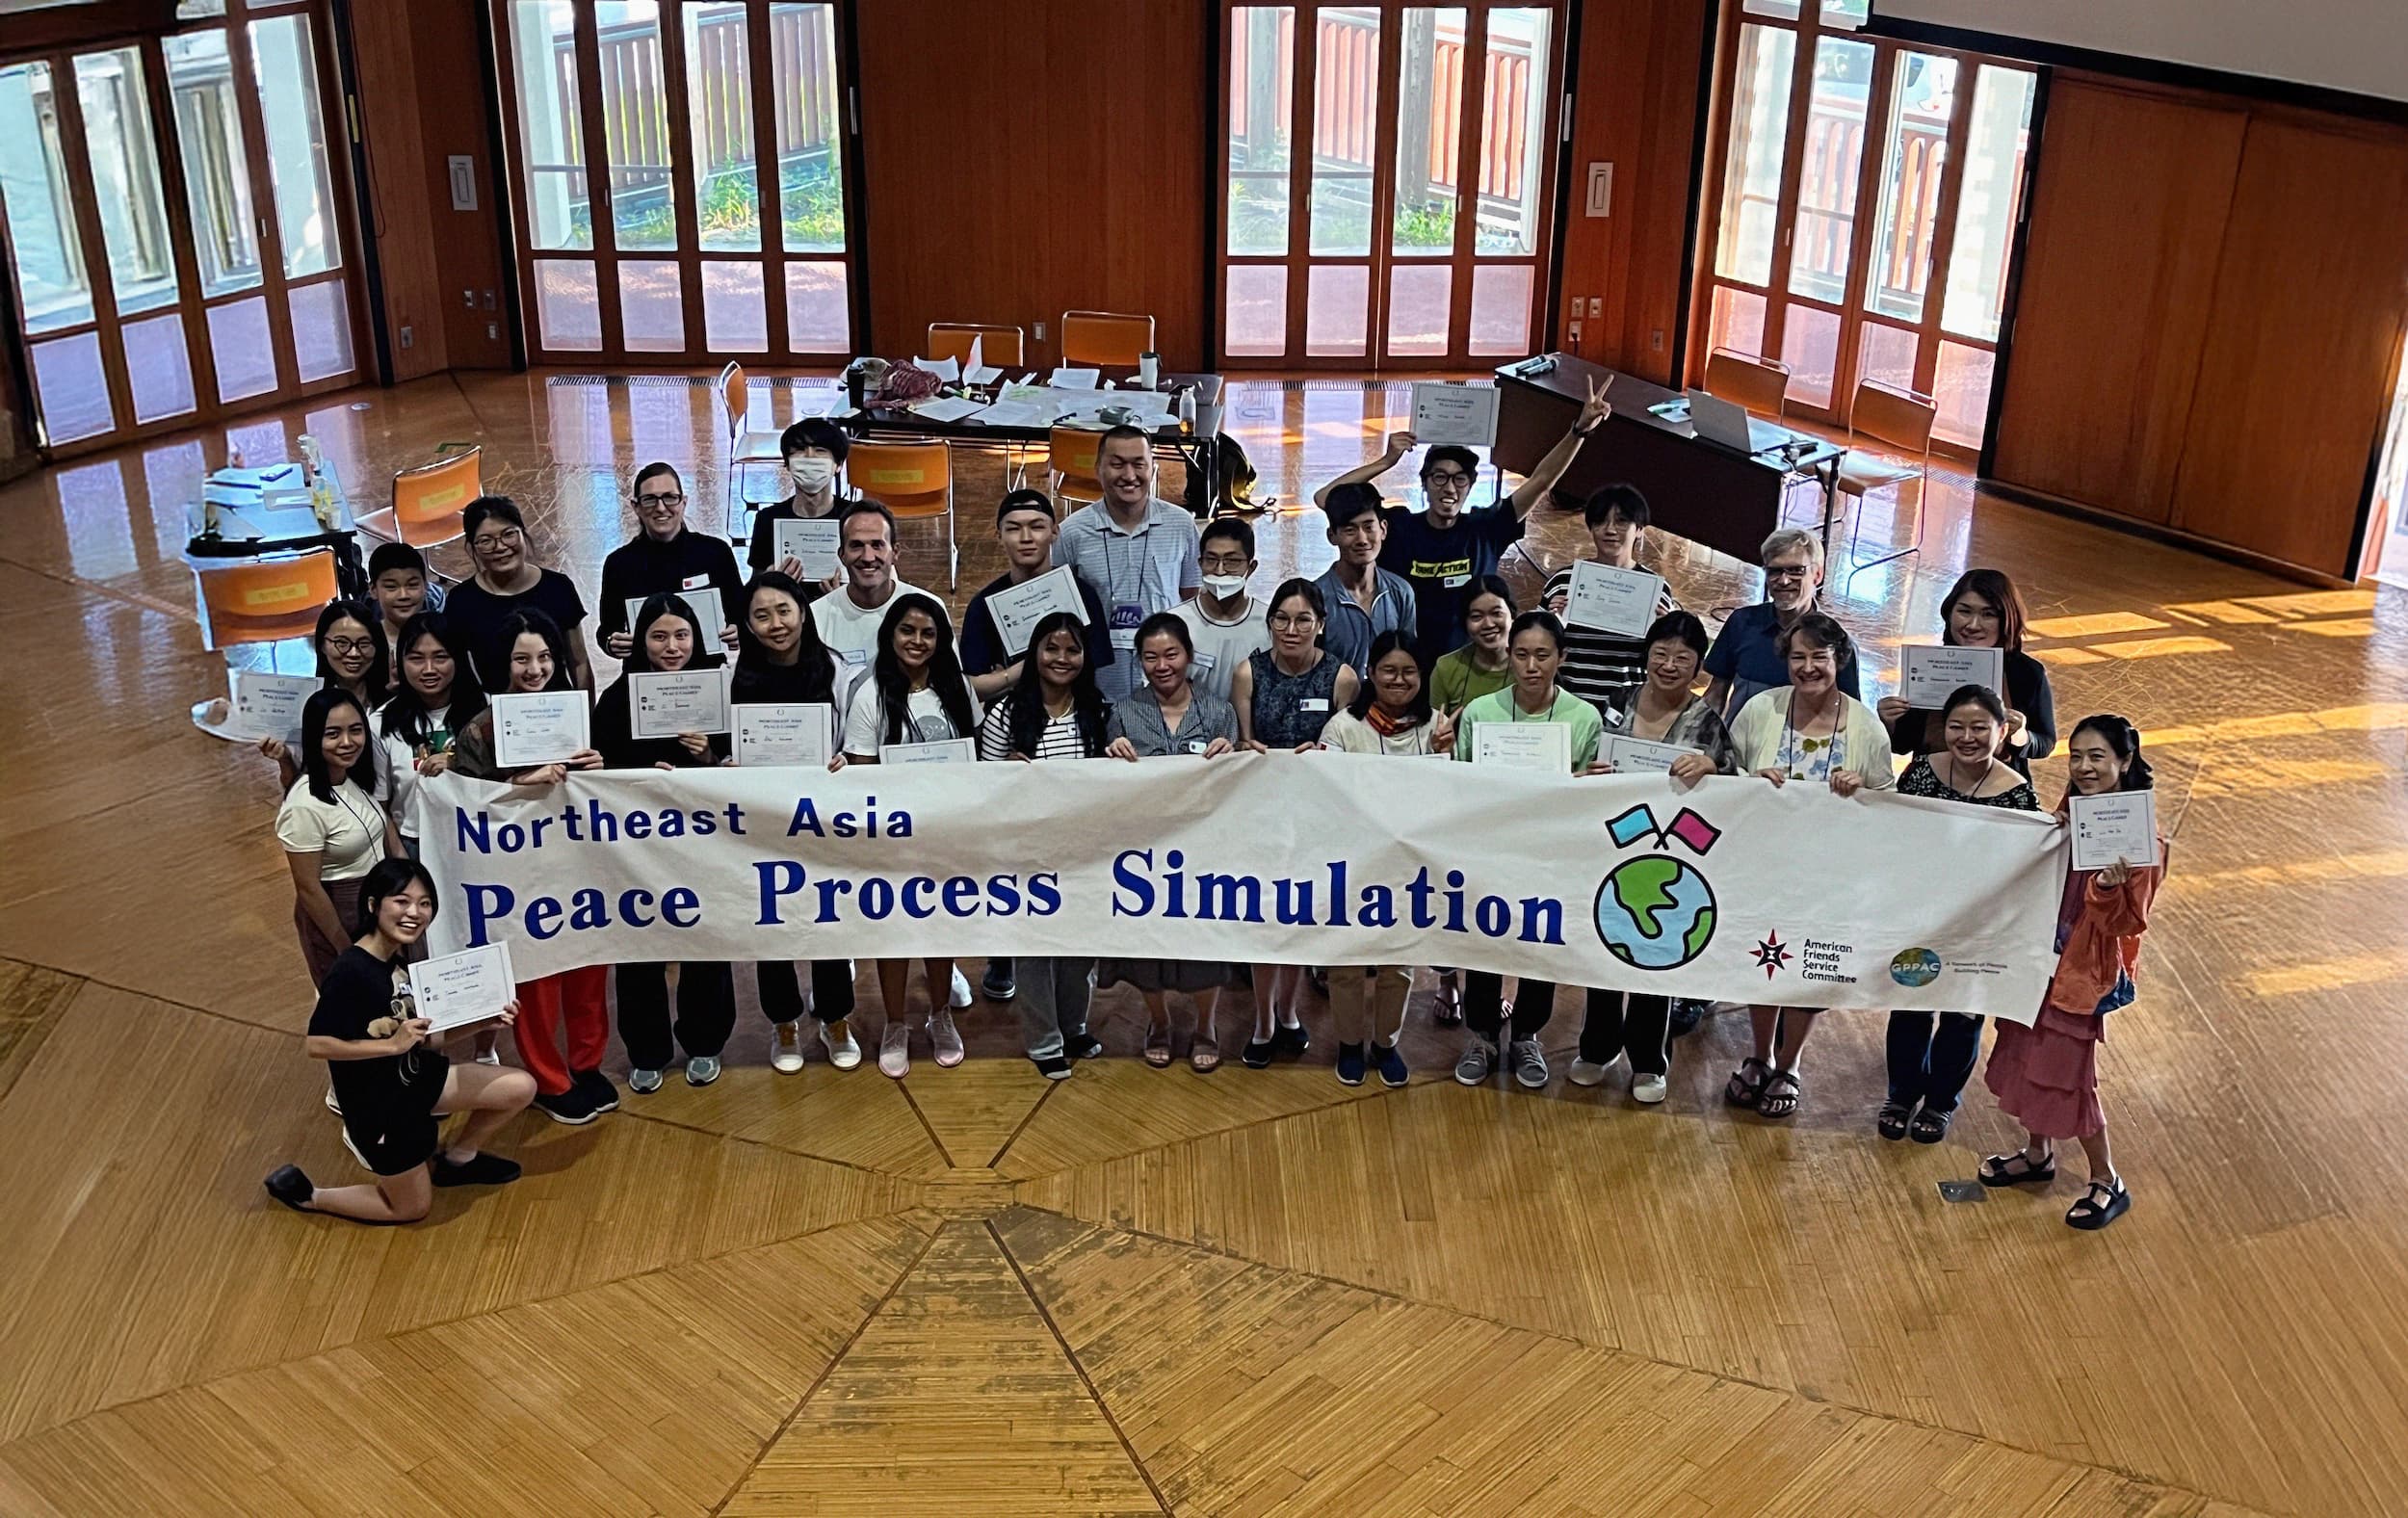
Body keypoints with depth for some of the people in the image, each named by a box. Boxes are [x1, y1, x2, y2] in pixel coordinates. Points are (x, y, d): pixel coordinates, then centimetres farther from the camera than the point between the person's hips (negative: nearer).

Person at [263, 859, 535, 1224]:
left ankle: (456, 1159, 25)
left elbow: (427, 1038, 5)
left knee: (521, 1088, 2)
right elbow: (316, 1044, -26)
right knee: (411, 1208, 10)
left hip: (416, 1078, 7)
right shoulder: (350, 971, -26)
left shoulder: (403, 960, 0)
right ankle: (304, 1192, 24)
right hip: (377, 1103, -7)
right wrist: (393, 1044, -28)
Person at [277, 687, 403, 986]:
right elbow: (308, 887, -21)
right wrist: (346, 949, -15)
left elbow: (390, 840, 8)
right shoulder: (305, 805, -26)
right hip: (336, 914, -7)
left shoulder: (361, 779, -4)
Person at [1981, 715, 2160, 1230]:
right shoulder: (2068, 811, 2)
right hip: (2041, 953, 7)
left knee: (2067, 1074, 0)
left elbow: (2126, 922, -18)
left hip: (2085, 969, -7)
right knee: (2026, 1055, 17)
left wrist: (2110, 887, -37)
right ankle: (2038, 1155, 38)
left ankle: (2107, 1184, 19)